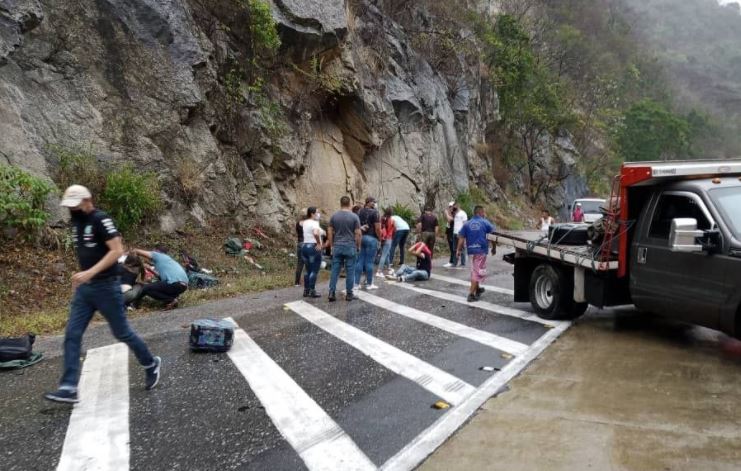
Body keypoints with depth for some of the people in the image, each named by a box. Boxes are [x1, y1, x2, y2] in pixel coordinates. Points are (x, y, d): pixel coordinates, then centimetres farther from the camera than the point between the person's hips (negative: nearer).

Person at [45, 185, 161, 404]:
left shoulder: (101, 219, -15)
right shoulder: (75, 222, 11)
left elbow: (117, 250, -24)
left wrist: (90, 272, -30)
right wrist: (83, 276, 17)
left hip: (106, 286, -8)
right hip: (84, 288, 8)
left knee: (121, 332, 4)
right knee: (72, 335, 0)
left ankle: (151, 364, 26)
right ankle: (68, 389, 2)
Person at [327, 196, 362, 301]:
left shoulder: (334, 216, 3)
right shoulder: (354, 216, -6)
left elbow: (329, 232, 6)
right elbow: (358, 233, -6)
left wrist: (331, 245, 14)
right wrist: (358, 246, 5)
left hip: (337, 246, 3)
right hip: (350, 247, -3)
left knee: (335, 270, 6)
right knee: (350, 271, 4)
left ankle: (332, 293, 3)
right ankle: (349, 294, 9)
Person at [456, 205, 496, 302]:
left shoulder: (467, 224, 6)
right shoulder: (485, 223, -2)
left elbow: (461, 238, -1)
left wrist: (459, 250, 0)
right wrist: (494, 248, 11)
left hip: (471, 250, 5)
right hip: (481, 250, -5)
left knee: (475, 270, 22)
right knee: (478, 272, -1)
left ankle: (477, 289, 38)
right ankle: (471, 294, -5)